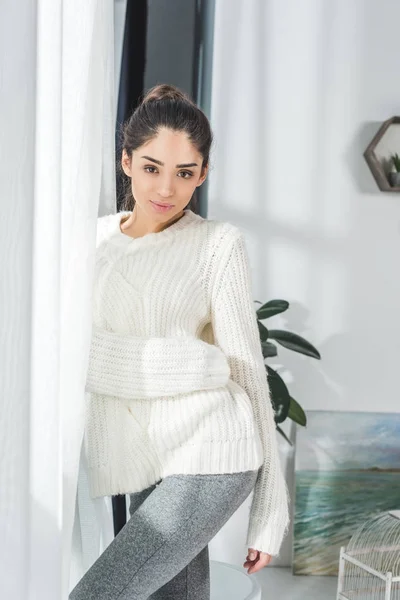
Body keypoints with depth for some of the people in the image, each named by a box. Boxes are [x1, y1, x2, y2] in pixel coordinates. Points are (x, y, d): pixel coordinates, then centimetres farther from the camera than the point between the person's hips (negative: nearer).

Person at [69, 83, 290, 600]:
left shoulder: (218, 243, -3)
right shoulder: (96, 238, 10)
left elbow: (248, 369, -3)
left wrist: (270, 509, -3)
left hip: (211, 458, -5)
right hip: (145, 463, 5)